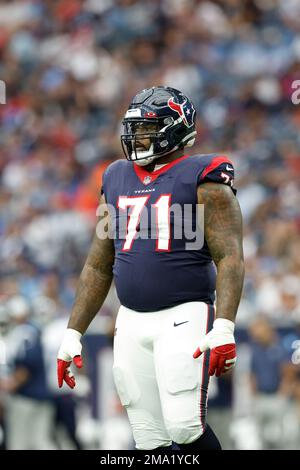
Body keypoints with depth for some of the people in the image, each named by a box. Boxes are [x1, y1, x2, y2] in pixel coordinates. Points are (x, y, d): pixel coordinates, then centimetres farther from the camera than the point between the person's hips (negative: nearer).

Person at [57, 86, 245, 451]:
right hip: (131, 322, 6)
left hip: (184, 316, -6)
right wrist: (72, 334, 15)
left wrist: (224, 328, -25)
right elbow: (98, 268, 20)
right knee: (149, 440, 3)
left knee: (185, 428, -17)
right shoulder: (117, 181, 15)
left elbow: (230, 259, -12)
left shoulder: (202, 180, -4)